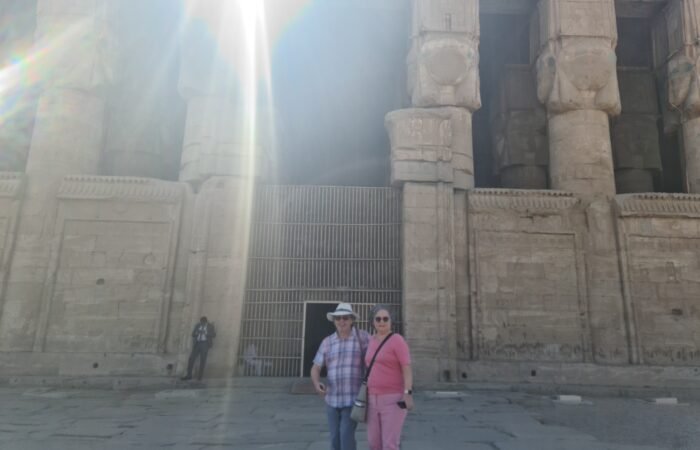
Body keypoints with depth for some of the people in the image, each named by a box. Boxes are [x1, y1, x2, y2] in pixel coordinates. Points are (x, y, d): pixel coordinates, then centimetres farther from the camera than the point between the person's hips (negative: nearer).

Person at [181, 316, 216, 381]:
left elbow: (214, 335, -6)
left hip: (205, 343, -4)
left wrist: (205, 333, -18)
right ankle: (189, 375, 2)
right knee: (191, 358, -5)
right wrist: (197, 333, -14)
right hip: (197, 343, 4)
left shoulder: (210, 326, 2)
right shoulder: (197, 325, 12)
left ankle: (200, 376, 1)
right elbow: (193, 334, 8)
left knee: (202, 360, -7)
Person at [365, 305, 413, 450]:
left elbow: (407, 369, -15)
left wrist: (408, 394, -25)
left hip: (394, 399, -7)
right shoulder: (373, 341, 10)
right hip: (375, 400, 7)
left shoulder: (398, 340, -11)